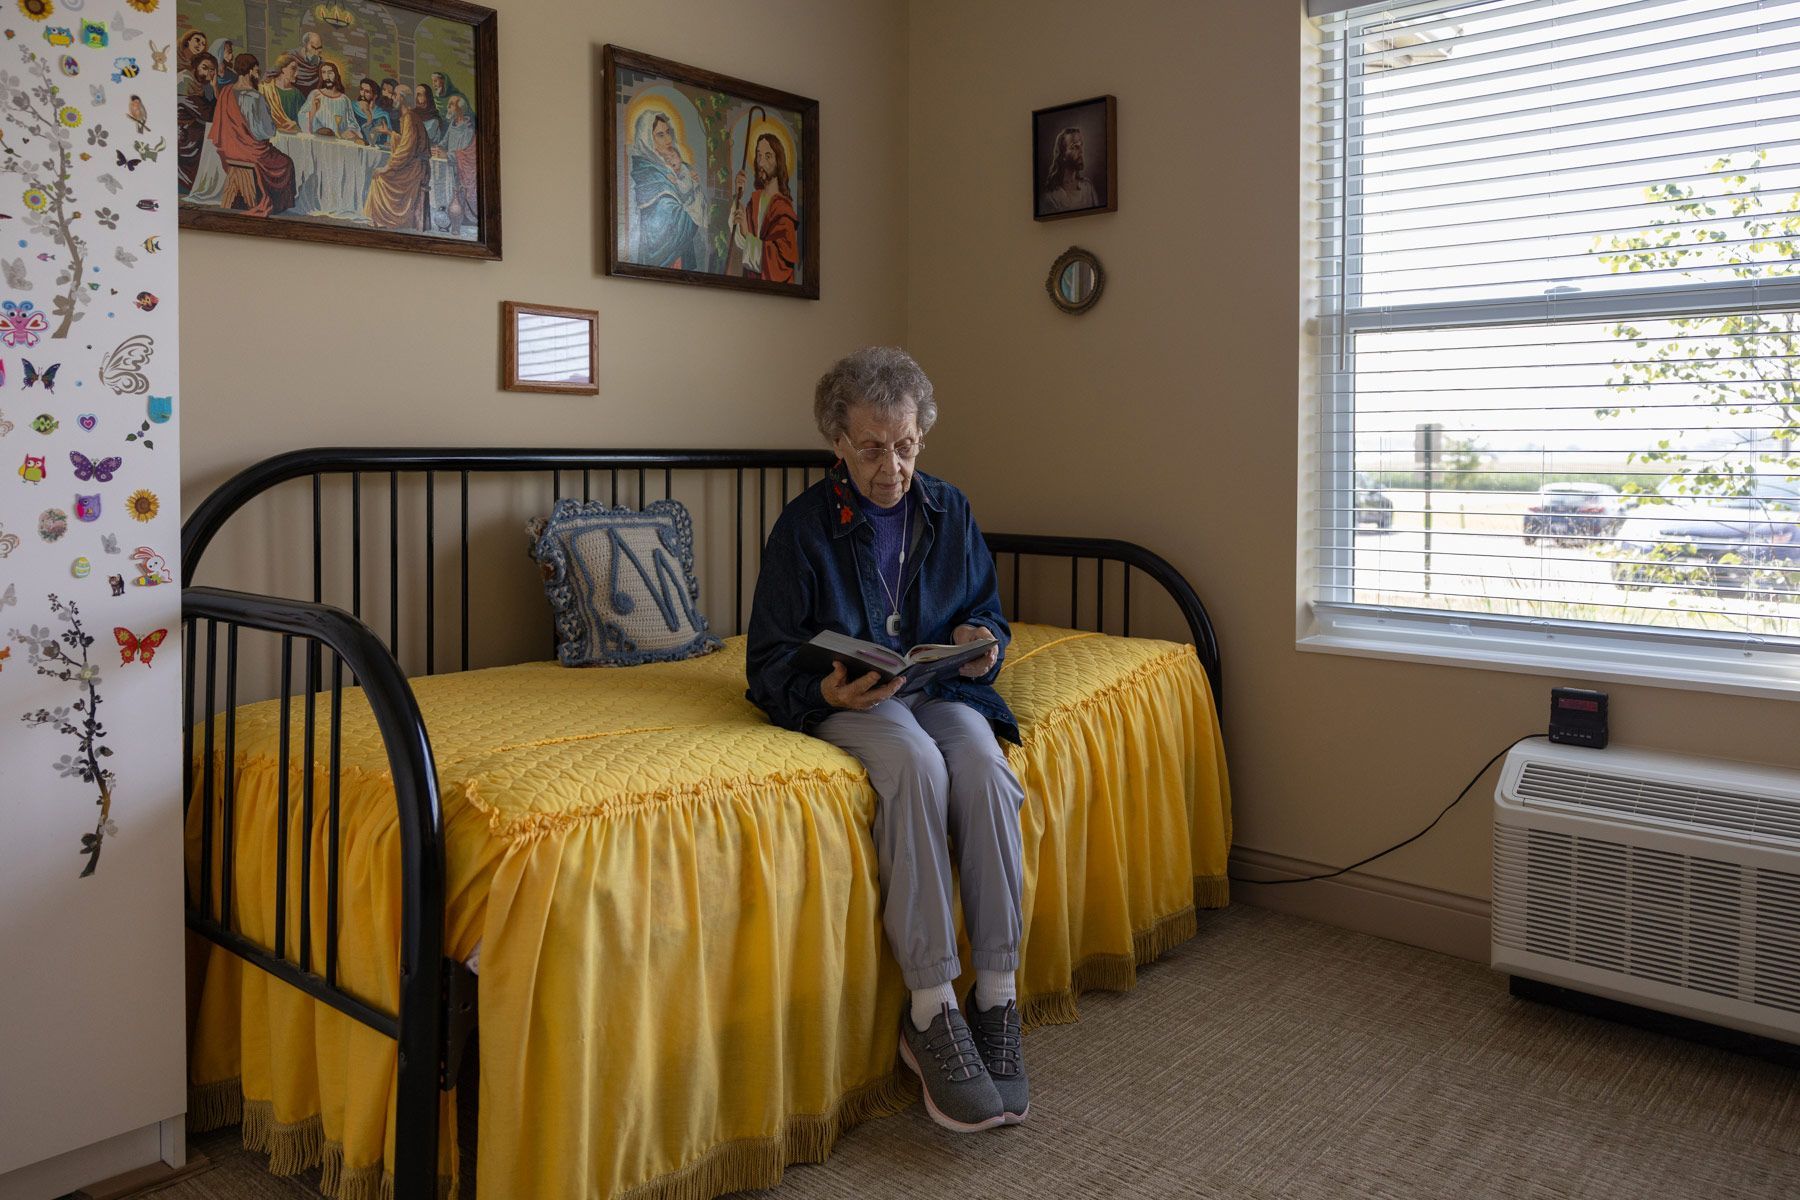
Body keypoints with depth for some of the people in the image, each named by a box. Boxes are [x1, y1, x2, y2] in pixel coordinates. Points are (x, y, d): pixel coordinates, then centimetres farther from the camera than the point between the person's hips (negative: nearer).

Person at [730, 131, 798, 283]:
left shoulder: (784, 209, -8)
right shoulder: (755, 198, 10)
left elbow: (779, 259, -14)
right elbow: (741, 242, 1)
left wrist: (747, 233, -20)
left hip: (772, 283, -5)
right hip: (750, 278, 5)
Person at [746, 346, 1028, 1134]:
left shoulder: (949, 511, 9)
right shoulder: (804, 525, -2)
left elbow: (986, 611, 19)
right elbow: (769, 663, -3)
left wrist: (981, 640, -7)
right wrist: (825, 690, -25)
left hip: (942, 687, 3)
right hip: (847, 699, -3)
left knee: (985, 765, -32)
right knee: (916, 765, -37)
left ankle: (996, 1000, -26)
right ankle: (933, 1009, -33)